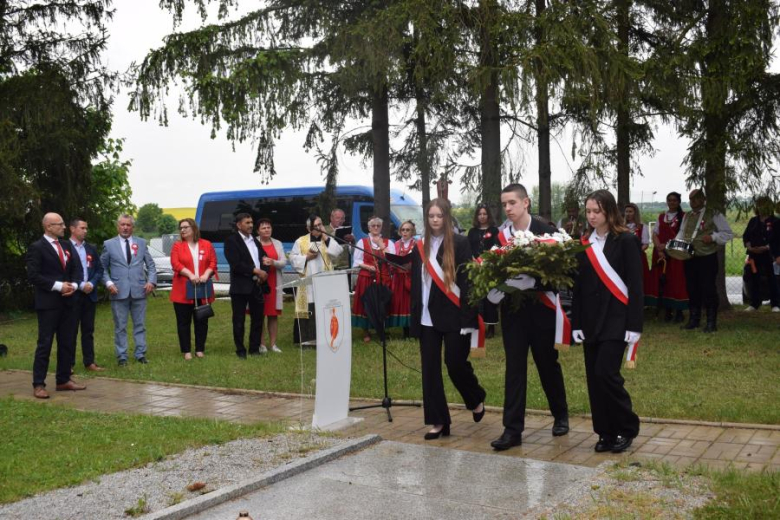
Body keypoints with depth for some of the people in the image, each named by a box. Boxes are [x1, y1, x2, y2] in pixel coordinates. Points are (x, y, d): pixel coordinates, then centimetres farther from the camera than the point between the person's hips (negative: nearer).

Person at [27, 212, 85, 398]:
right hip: (48, 303, -7)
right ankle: (38, 385, 0)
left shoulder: (66, 245, 12)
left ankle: (64, 380, 19)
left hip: (66, 301, 7)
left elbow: (76, 268, 14)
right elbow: (33, 275, -15)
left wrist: (74, 285, -6)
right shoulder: (37, 247, -9)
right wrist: (58, 286, -17)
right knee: (44, 343, -5)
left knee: (67, 342, 10)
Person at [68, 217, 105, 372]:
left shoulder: (91, 249, 13)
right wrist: (80, 285, -15)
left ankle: (89, 362, 13)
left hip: (90, 294, 5)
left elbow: (99, 269, 11)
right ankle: (69, 364, 6)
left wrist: (92, 283, -6)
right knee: (71, 330, 0)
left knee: (88, 330, 8)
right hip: (73, 294, -5)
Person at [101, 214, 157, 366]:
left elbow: (150, 265, 12)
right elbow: (102, 268, 7)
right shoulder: (109, 244, 5)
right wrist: (108, 283, -8)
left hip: (139, 291, 2)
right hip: (119, 292, -1)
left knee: (140, 325, 7)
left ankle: (140, 354, 15)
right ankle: (122, 356, 10)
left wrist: (151, 281, -3)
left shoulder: (141, 243, 10)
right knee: (120, 327, 3)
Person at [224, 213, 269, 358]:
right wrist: (256, 271, -15)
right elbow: (236, 264, -15)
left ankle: (255, 348, 18)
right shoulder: (231, 241, -4)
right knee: (239, 320, 1)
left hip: (257, 285, 6)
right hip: (241, 286, -6)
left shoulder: (255, 240, 18)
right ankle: (240, 350, 9)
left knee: (257, 318, 8)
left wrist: (264, 273, -2)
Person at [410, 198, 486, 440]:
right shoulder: (419, 248, 10)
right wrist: (415, 317, 7)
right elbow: (415, 285, 12)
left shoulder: (460, 243, -4)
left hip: (453, 315, -4)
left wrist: (467, 317, -15)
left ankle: (476, 400, 27)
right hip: (427, 318, 5)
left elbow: (467, 281, -9)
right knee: (430, 369, 3)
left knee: (455, 363, -4)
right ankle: (438, 422, 11)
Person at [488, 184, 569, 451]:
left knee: (548, 363, 12)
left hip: (540, 308, -2)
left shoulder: (545, 231, -7)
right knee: (514, 367, 2)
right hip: (512, 309, 2)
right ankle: (512, 429, 4)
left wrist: (533, 282, -22)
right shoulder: (500, 236, 2)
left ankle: (560, 415, 34)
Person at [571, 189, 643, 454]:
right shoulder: (585, 243, 9)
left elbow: (635, 284, -7)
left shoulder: (626, 241, -5)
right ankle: (606, 432, 16)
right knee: (594, 376, 5)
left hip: (615, 318, -5)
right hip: (591, 319, 5)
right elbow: (579, 284, 12)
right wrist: (576, 322, 7)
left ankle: (626, 429, 6)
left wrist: (634, 325, -12)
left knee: (606, 373, -12)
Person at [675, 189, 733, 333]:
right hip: (689, 258, 5)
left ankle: (711, 322, 3)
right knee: (692, 288, 10)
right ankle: (693, 319, 21)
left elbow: (728, 234, -2)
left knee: (708, 289, -5)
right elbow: (681, 232, 23)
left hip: (708, 258, -5)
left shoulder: (714, 215, -3)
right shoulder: (687, 216, 13)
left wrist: (712, 237, -17)